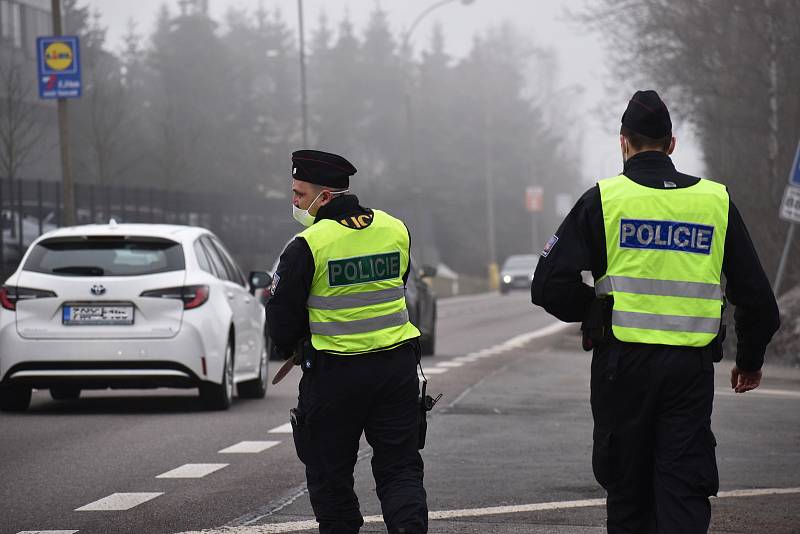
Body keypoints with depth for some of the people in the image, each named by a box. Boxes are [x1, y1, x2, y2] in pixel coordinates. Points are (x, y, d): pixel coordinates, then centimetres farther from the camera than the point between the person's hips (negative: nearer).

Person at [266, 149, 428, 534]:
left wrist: (289, 348, 15)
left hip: (334, 373, -4)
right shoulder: (396, 230, 3)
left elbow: (283, 316, -6)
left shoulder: (307, 246, -13)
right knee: (400, 467, 8)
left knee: (330, 473, 10)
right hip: (397, 366, 4)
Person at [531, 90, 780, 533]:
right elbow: (756, 296, 9)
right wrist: (750, 362, 24)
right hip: (692, 369, 1)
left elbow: (550, 285, -5)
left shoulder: (604, 198, -1)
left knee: (628, 489, 11)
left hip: (623, 363, -1)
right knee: (686, 492, 0)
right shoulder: (716, 201, 6)